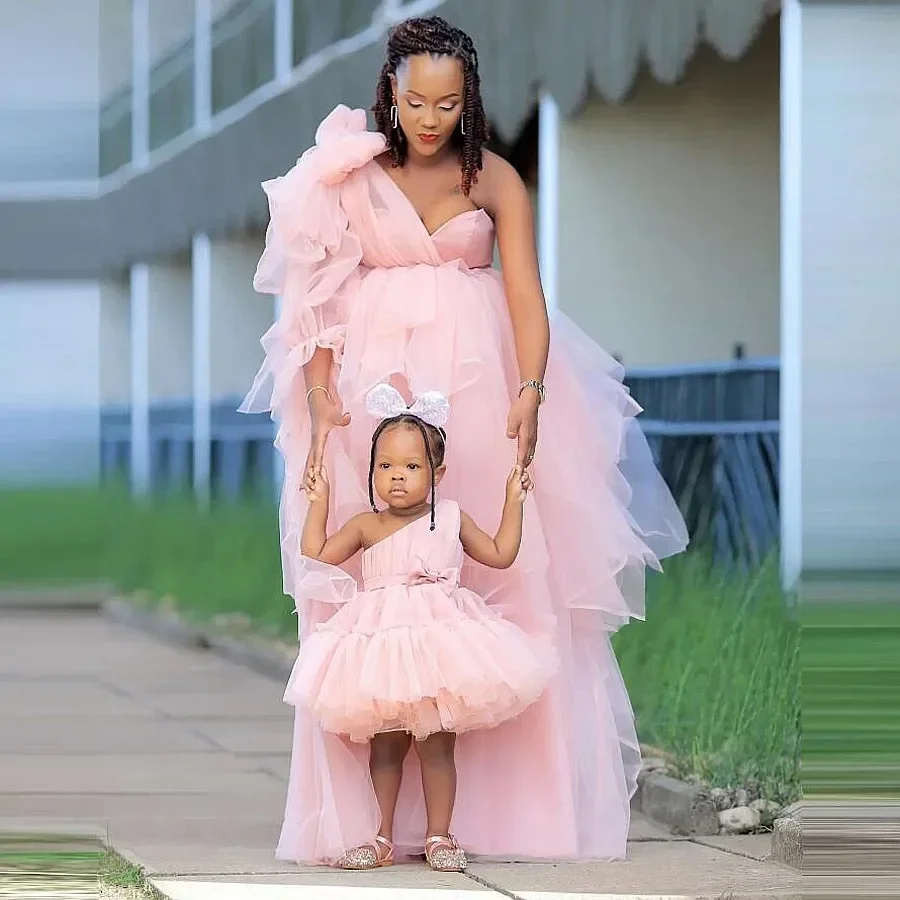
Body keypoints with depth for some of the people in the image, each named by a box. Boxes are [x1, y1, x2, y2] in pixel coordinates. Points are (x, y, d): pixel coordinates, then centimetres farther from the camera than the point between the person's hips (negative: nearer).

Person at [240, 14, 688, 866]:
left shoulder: (494, 179, 2)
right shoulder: (348, 175, 2)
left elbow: (526, 291, -6)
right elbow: (318, 296, -1)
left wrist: (530, 393, -21)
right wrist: (321, 399, -14)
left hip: (480, 388, 1)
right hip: (372, 387, 0)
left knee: (506, 577, -5)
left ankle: (501, 798, 0)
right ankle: (369, 815, -3)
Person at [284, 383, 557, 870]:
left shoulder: (450, 519, 8)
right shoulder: (367, 526, 7)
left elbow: (501, 554, 14)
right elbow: (316, 555, 5)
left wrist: (513, 501, 12)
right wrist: (319, 501, 6)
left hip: (440, 639, -1)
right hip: (382, 644, 1)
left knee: (438, 744, 1)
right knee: (385, 745, 4)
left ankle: (439, 835, 9)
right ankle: (383, 838, 12)